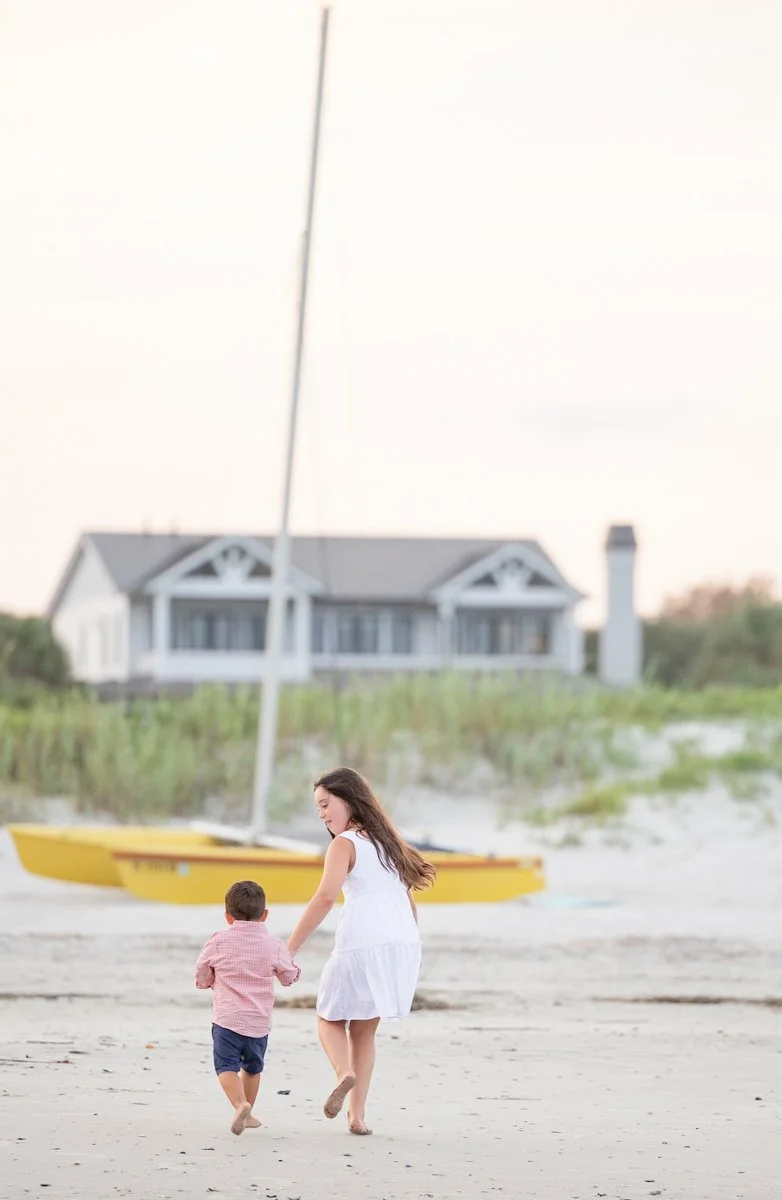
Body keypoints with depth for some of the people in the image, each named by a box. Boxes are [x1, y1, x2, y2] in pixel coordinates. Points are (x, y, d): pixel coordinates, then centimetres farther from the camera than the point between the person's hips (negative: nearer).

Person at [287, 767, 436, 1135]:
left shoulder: (345, 844, -1)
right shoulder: (387, 840, 21)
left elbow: (325, 897, -15)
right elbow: (408, 898, 21)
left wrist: (288, 951, -17)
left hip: (362, 945, -6)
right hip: (405, 943, 6)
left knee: (330, 1018, 14)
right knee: (364, 1031, 18)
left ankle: (345, 1073, -15)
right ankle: (357, 1115, 10)